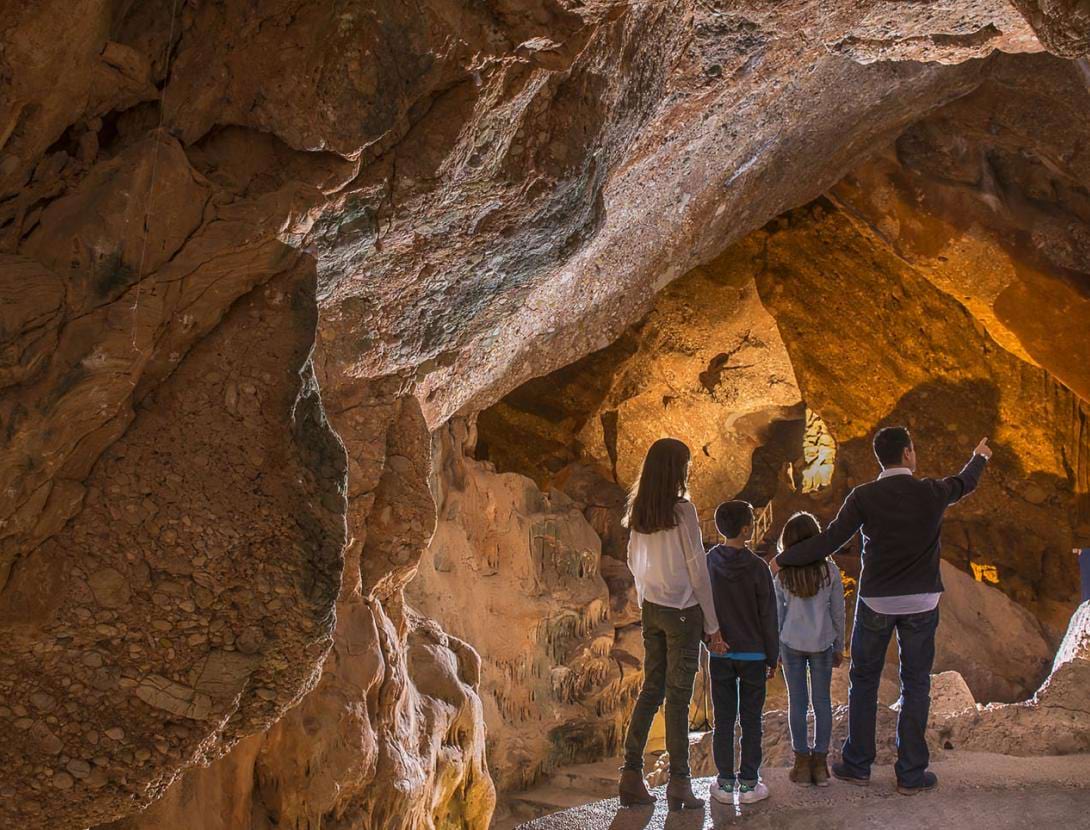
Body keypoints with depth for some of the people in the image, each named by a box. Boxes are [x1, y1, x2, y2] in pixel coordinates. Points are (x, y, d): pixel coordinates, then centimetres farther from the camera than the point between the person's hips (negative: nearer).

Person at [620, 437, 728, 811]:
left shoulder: (638, 512, 5)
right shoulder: (682, 509, -13)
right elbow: (697, 570, -11)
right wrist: (712, 626, -4)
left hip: (651, 609, 6)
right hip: (683, 611, -6)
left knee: (651, 689, 12)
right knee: (678, 696, 0)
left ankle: (631, 775, 11)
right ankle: (678, 783, 7)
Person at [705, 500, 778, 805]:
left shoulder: (707, 564, -6)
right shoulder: (757, 567, -14)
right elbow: (768, 616, -8)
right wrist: (773, 657, 2)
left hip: (719, 653, 2)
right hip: (753, 654, -2)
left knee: (723, 720, 10)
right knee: (751, 720, 8)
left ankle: (725, 783, 15)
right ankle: (749, 783, 13)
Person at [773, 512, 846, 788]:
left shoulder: (782, 574, -6)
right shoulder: (830, 570, -7)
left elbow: (777, 613, 0)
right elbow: (837, 612, 0)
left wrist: (777, 649, 10)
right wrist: (839, 647, 11)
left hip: (792, 644, 0)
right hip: (822, 644, 0)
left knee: (797, 702, 8)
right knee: (822, 701, 9)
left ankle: (802, 763, 13)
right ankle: (820, 763, 14)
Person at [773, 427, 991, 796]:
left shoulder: (864, 496, -11)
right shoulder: (932, 493, -5)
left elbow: (830, 541, -13)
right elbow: (965, 483, 17)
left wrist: (784, 558, 0)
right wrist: (979, 458, 40)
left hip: (875, 602, -1)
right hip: (921, 603, 1)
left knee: (863, 681, 13)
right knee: (915, 686, 9)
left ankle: (857, 764, 18)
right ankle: (911, 773, 12)